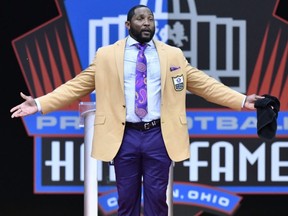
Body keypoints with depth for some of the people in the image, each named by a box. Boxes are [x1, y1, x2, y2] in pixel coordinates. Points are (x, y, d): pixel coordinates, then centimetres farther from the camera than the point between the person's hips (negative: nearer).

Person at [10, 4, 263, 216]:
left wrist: (242, 100, 0)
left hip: (159, 136, 0)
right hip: (125, 136, 0)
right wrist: (40, 104, -6)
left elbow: (204, 83, 8)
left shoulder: (173, 55, 8)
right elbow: (77, 85, 3)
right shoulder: (106, 55, 4)